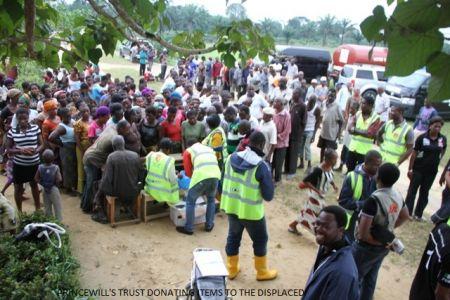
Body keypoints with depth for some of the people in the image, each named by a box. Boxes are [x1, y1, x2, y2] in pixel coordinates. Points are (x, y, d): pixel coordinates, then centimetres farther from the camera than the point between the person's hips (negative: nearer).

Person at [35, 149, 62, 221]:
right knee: (57, 207, 7)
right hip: (54, 189, -4)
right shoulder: (55, 168, -17)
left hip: (45, 190, 4)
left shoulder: (40, 167, -7)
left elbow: (36, 179, -5)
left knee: (47, 207, 15)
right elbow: (59, 179, -21)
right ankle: (59, 221, 11)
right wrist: (55, 183, -2)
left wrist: (42, 183, 7)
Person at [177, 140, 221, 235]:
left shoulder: (188, 151, 23)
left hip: (201, 175, -4)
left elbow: (188, 172, 18)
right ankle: (209, 225, 33)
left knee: (190, 201, 14)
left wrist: (193, 176, 40)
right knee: (211, 199, 28)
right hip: (215, 175, 4)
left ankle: (188, 228, 20)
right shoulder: (209, 148, 35)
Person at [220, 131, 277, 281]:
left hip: (231, 207, 5)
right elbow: (269, 195, -12)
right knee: (260, 240, 17)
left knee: (233, 237, 23)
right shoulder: (262, 166, -19)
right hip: (251, 210, -5)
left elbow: (223, 181, 9)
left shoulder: (232, 158, -4)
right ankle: (262, 272, 32)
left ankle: (232, 269, 37)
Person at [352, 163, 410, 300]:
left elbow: (363, 233, -29)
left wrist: (377, 242, -12)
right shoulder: (398, 196, -6)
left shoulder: (374, 199, -30)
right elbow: (405, 216, 15)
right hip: (384, 247, 7)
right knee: (370, 279, 23)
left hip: (367, 247, -7)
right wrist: (389, 228, 11)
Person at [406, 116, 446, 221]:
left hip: (432, 171, 4)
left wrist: (437, 159, 7)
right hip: (418, 169, -4)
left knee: (424, 192, 12)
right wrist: (410, 169, -10)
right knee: (412, 190, 5)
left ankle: (418, 214, 23)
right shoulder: (422, 137, -14)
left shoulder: (443, 139, -3)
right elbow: (414, 154, -10)